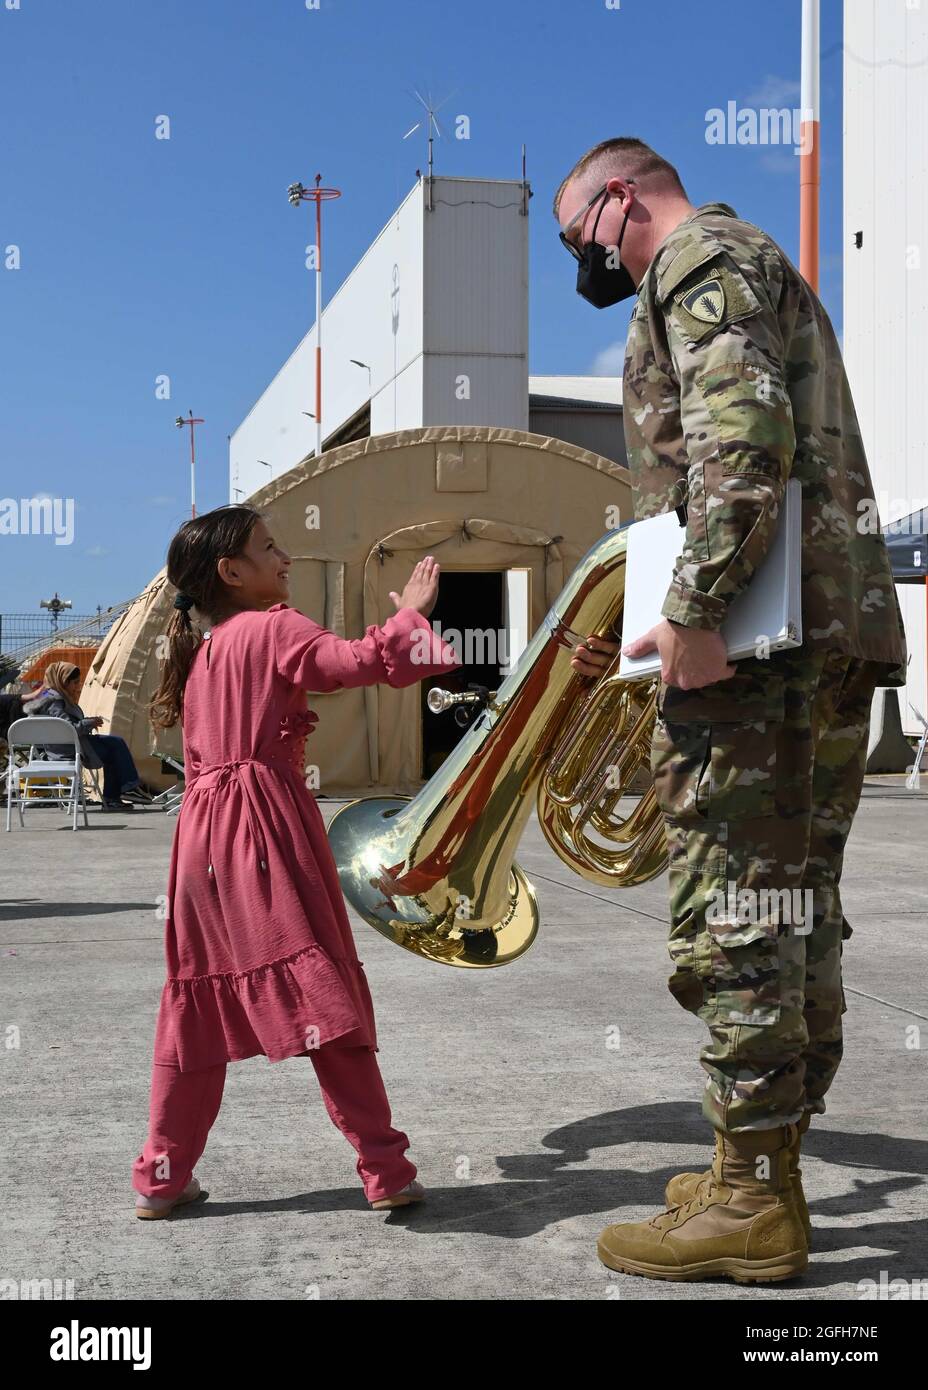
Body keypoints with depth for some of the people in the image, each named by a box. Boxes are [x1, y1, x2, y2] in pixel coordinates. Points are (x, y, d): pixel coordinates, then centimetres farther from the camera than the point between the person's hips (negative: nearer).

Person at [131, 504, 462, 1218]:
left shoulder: (199, 650, 19)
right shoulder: (274, 628, -4)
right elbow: (359, 662, -17)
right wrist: (411, 613, -5)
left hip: (204, 831, 7)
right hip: (270, 824, -7)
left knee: (198, 1002, 12)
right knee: (323, 993, -5)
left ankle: (163, 1177, 17)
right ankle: (386, 1169, -1)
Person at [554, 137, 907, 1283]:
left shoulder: (700, 256, -1)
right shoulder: (762, 271, 30)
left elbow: (744, 439, -19)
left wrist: (692, 614, -23)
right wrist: (641, 636, 27)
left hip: (757, 633, -10)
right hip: (841, 631, 10)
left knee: (733, 921, -7)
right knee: (794, 916, 11)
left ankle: (750, 1206, 0)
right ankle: (767, 1172, 21)